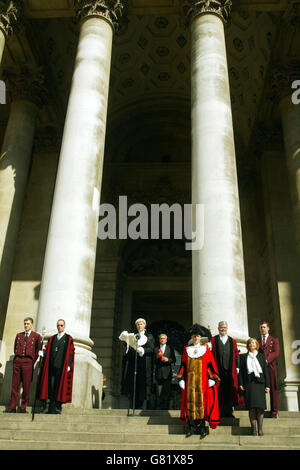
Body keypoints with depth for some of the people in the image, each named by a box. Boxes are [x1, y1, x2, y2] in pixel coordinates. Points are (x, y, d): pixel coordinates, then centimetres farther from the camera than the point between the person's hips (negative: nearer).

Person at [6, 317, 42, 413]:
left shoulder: (36, 336, 6)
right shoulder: (19, 335, 17)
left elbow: (38, 350, 9)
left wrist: (33, 361, 5)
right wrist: (17, 357, 12)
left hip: (28, 361, -3)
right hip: (17, 361, 3)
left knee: (26, 385, -2)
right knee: (15, 384, 2)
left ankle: (23, 407, 4)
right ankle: (12, 407, 5)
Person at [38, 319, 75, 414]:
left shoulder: (69, 338, 6)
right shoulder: (52, 338, 18)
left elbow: (70, 353, 0)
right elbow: (47, 350, 13)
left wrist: (68, 365, -9)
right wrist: (43, 352, -10)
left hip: (62, 366, -3)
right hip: (51, 365, 3)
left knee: (60, 385, -4)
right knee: (50, 385, -1)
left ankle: (58, 407, 2)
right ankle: (48, 407, 3)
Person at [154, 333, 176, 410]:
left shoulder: (170, 349, 10)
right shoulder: (156, 349, 11)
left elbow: (174, 360, 3)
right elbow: (153, 361, 5)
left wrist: (168, 359, -14)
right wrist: (157, 357, -13)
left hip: (167, 373, -1)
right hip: (159, 374, 1)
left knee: (167, 392, -1)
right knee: (159, 393, 2)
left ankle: (166, 407, 6)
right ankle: (159, 407, 10)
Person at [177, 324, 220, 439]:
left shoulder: (206, 349, 5)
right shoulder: (187, 350, 9)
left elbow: (211, 365, 3)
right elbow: (183, 365, 10)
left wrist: (212, 378, -4)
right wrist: (181, 379, 4)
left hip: (203, 381, -1)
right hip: (190, 381, 2)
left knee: (202, 402, -2)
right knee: (190, 402, 1)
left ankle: (201, 427, 5)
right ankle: (191, 427, 8)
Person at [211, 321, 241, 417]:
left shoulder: (232, 341, 14)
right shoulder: (213, 340, 7)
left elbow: (236, 355, 11)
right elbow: (211, 354, 2)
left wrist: (237, 367, 2)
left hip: (230, 370, 2)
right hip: (218, 370, -2)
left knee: (229, 391, 2)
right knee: (219, 392, 0)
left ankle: (228, 412, 9)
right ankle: (220, 412, 6)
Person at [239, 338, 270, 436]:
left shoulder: (261, 356, 14)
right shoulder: (244, 356, 12)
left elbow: (266, 371, 10)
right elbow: (241, 371, 8)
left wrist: (267, 385, 3)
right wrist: (241, 383, -3)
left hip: (260, 382, 1)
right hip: (249, 383, -1)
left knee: (260, 406, -7)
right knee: (251, 406, -7)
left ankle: (260, 429, -3)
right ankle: (254, 429, -4)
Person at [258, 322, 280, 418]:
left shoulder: (274, 340, 13)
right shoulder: (257, 341, 20)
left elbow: (276, 353, 0)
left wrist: (267, 360, -13)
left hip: (270, 366, -2)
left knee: (273, 389, -3)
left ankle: (274, 411, 2)